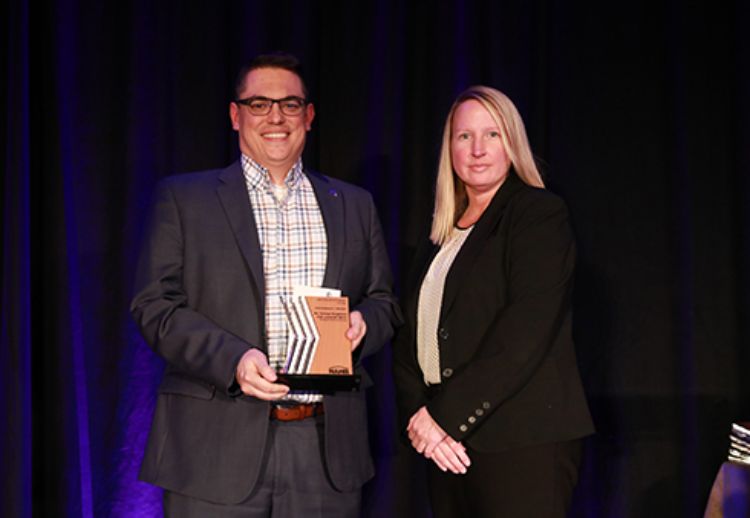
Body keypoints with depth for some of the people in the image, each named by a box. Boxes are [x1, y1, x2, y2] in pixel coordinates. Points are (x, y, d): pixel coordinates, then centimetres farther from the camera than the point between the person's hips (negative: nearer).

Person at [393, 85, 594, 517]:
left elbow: (526, 333, -15)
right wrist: (418, 413, -5)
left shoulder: (540, 214, -4)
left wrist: (445, 415, -16)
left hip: (522, 448, -6)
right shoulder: (443, 233, 17)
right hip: (448, 447, 6)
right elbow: (412, 335, 13)